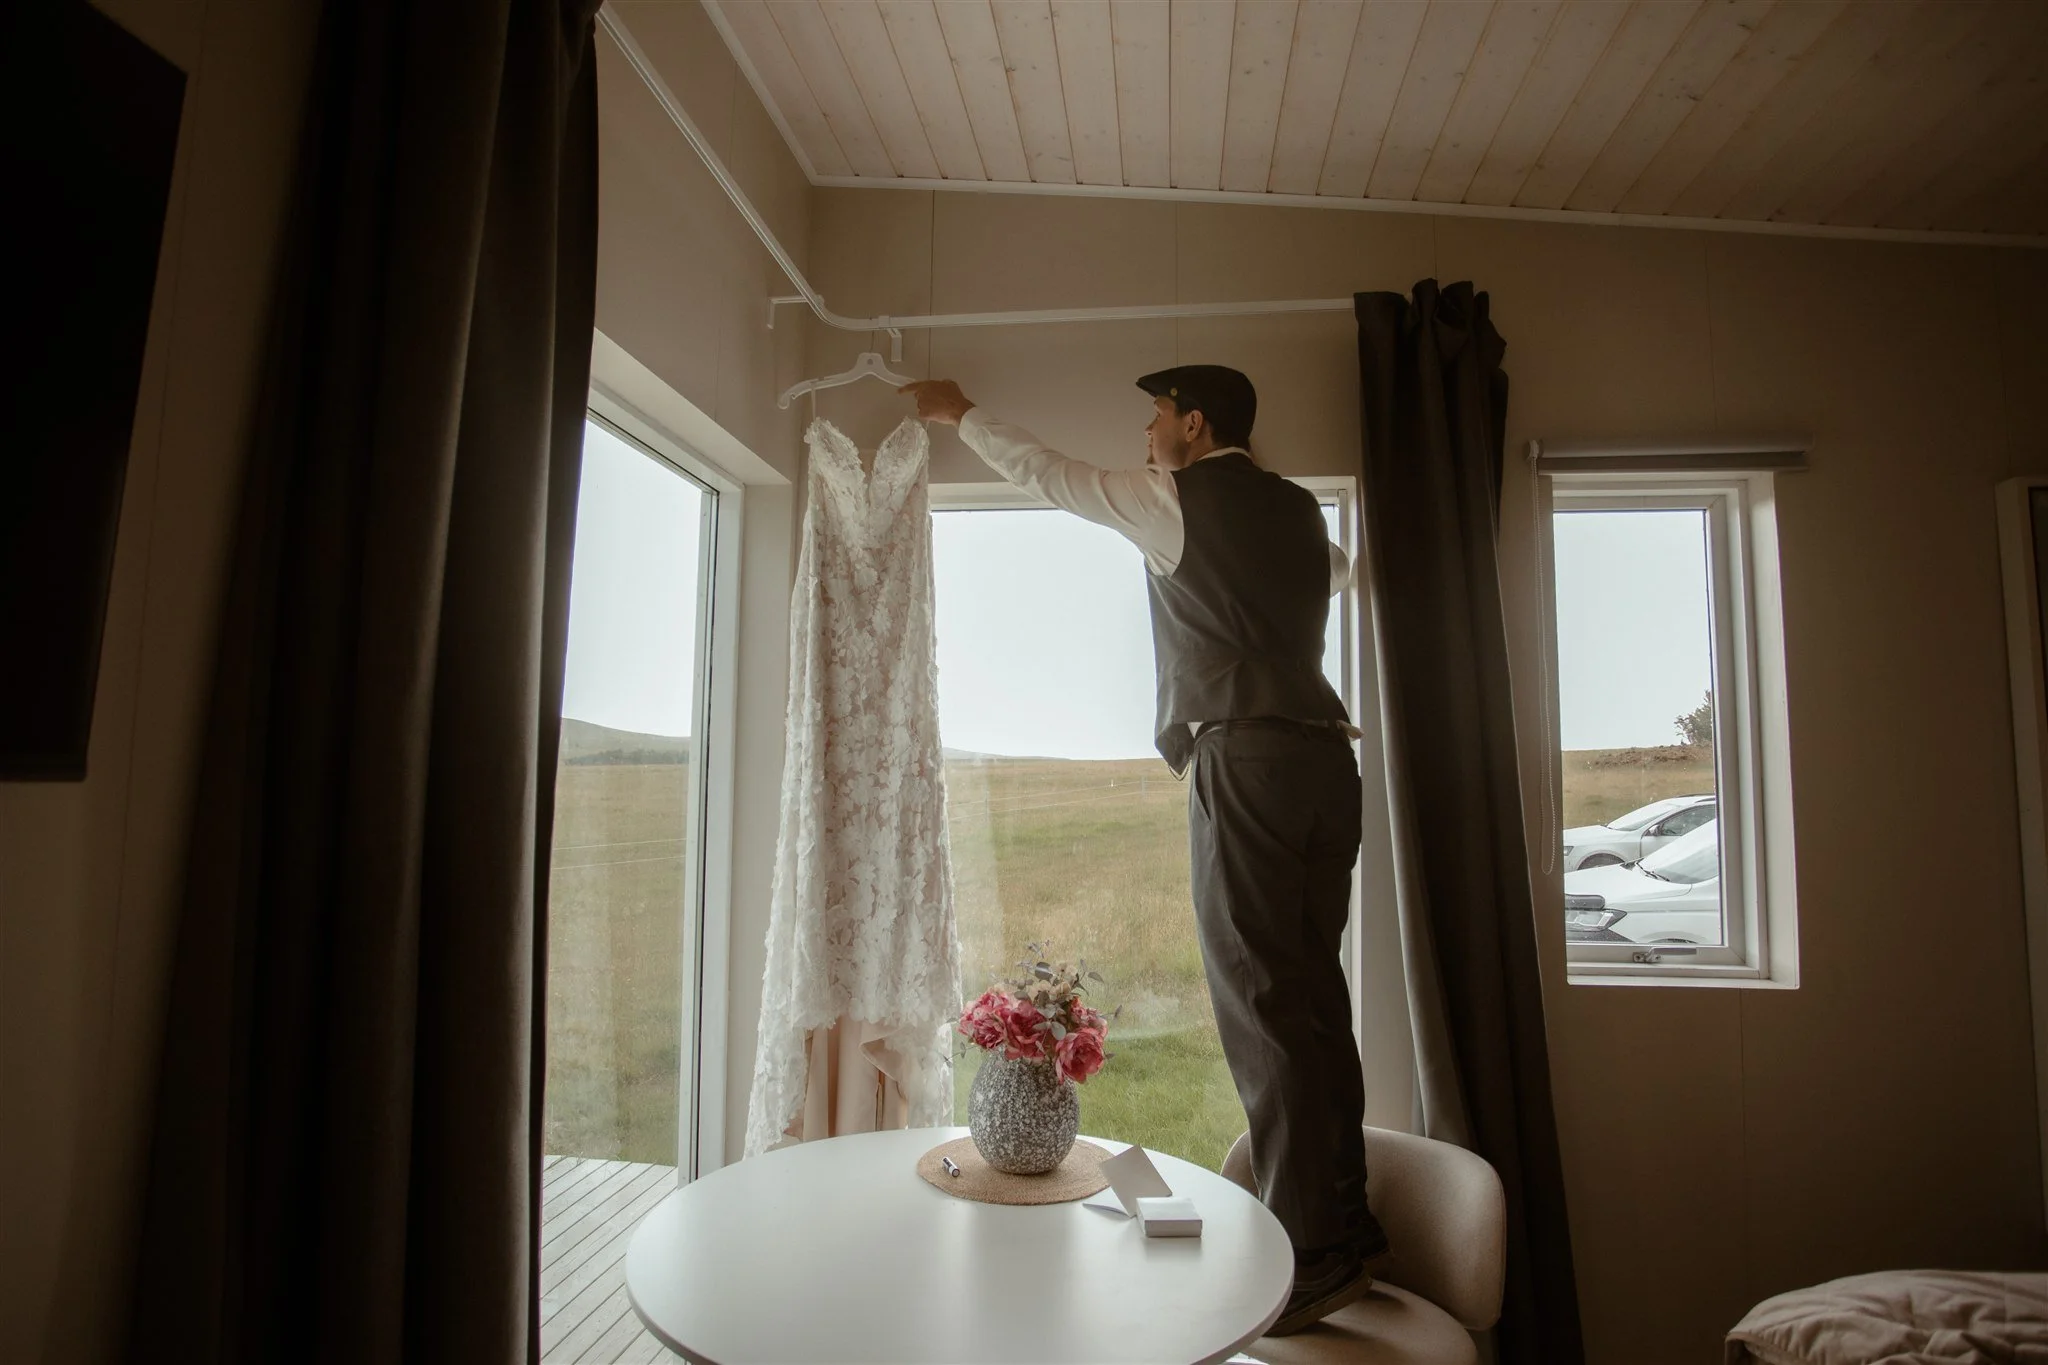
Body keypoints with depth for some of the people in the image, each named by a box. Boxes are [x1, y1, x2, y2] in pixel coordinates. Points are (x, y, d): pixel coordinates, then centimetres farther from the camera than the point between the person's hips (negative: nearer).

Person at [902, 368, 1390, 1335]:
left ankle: (1317, 1253, -2)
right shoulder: (1294, 509, 20)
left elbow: (1044, 473, 15)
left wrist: (961, 414, 31)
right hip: (1324, 755, 8)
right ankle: (1343, 1228, 17)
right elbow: (1338, 572, 44)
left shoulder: (1173, 501, 2)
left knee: (1260, 999, -6)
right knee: (1308, 992, 10)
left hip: (1243, 758, -8)